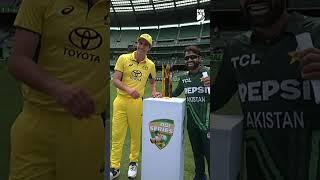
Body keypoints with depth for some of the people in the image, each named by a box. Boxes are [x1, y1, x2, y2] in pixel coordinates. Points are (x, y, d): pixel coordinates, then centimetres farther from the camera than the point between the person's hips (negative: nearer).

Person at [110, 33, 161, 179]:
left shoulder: (150, 65, 6)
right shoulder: (123, 58, -1)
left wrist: (153, 92, 4)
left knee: (136, 134, 9)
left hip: (137, 102, 1)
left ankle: (133, 163, 29)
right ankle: (114, 168, 13)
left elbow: (152, 81, 23)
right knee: (117, 134, 2)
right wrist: (128, 89, -22)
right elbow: (115, 80, -5)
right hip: (121, 100, -1)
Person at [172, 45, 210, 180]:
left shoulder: (209, 73, -9)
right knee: (197, 153, 20)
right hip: (192, 123, 5)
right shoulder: (184, 78, 7)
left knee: (210, 153, -1)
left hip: (207, 122, -5)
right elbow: (174, 94, 20)